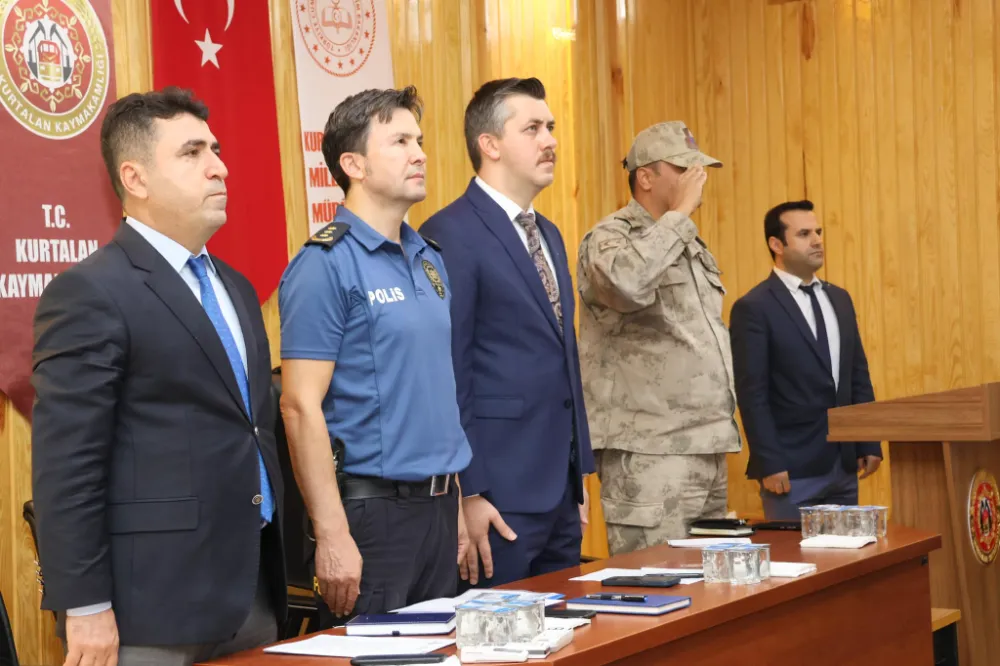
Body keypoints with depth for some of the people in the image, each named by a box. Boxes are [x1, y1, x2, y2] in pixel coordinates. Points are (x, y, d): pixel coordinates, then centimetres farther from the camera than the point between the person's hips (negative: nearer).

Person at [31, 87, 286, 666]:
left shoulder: (236, 289, 16)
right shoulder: (90, 293, -10)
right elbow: (66, 466, -15)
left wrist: (274, 572, 17)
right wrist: (84, 608, -17)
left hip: (254, 592, 8)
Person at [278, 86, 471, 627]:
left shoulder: (429, 259, 12)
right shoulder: (326, 266, -11)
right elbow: (300, 406, -16)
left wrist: (454, 500, 14)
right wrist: (332, 535, -20)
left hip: (437, 504, 8)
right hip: (372, 506, -8)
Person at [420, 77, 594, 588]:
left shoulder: (548, 235, 16)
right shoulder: (451, 235, -12)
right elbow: (447, 373, -15)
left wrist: (579, 475, 19)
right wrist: (466, 495, -17)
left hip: (561, 491, 9)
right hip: (499, 496, -8)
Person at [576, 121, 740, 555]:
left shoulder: (691, 246, 19)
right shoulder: (609, 237, -7)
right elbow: (627, 283, -33)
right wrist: (680, 212, -20)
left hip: (708, 450, 8)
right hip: (648, 453, -8)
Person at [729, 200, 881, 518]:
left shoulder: (839, 299, 14)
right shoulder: (753, 308, -8)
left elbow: (858, 376, 15)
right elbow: (752, 393, -12)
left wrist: (869, 444, 9)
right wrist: (769, 464, -16)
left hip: (843, 464, 6)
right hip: (792, 469, -6)